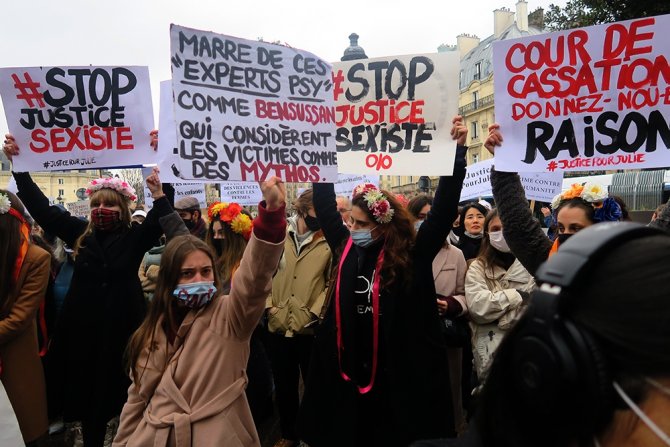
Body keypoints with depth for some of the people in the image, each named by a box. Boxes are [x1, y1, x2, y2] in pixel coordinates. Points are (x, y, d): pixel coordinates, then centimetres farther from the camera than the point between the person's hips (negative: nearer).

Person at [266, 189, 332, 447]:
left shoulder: (329, 243, -5)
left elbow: (333, 283, -8)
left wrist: (313, 312, -15)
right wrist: (269, 307, -4)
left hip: (312, 328, -2)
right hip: (279, 327, 3)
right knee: (284, 385, 17)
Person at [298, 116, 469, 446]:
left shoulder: (413, 255, -9)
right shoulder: (347, 248, 1)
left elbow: (443, 209, -15)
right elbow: (324, 208, 11)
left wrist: (458, 151, -21)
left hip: (400, 375, -3)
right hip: (351, 370, 4)